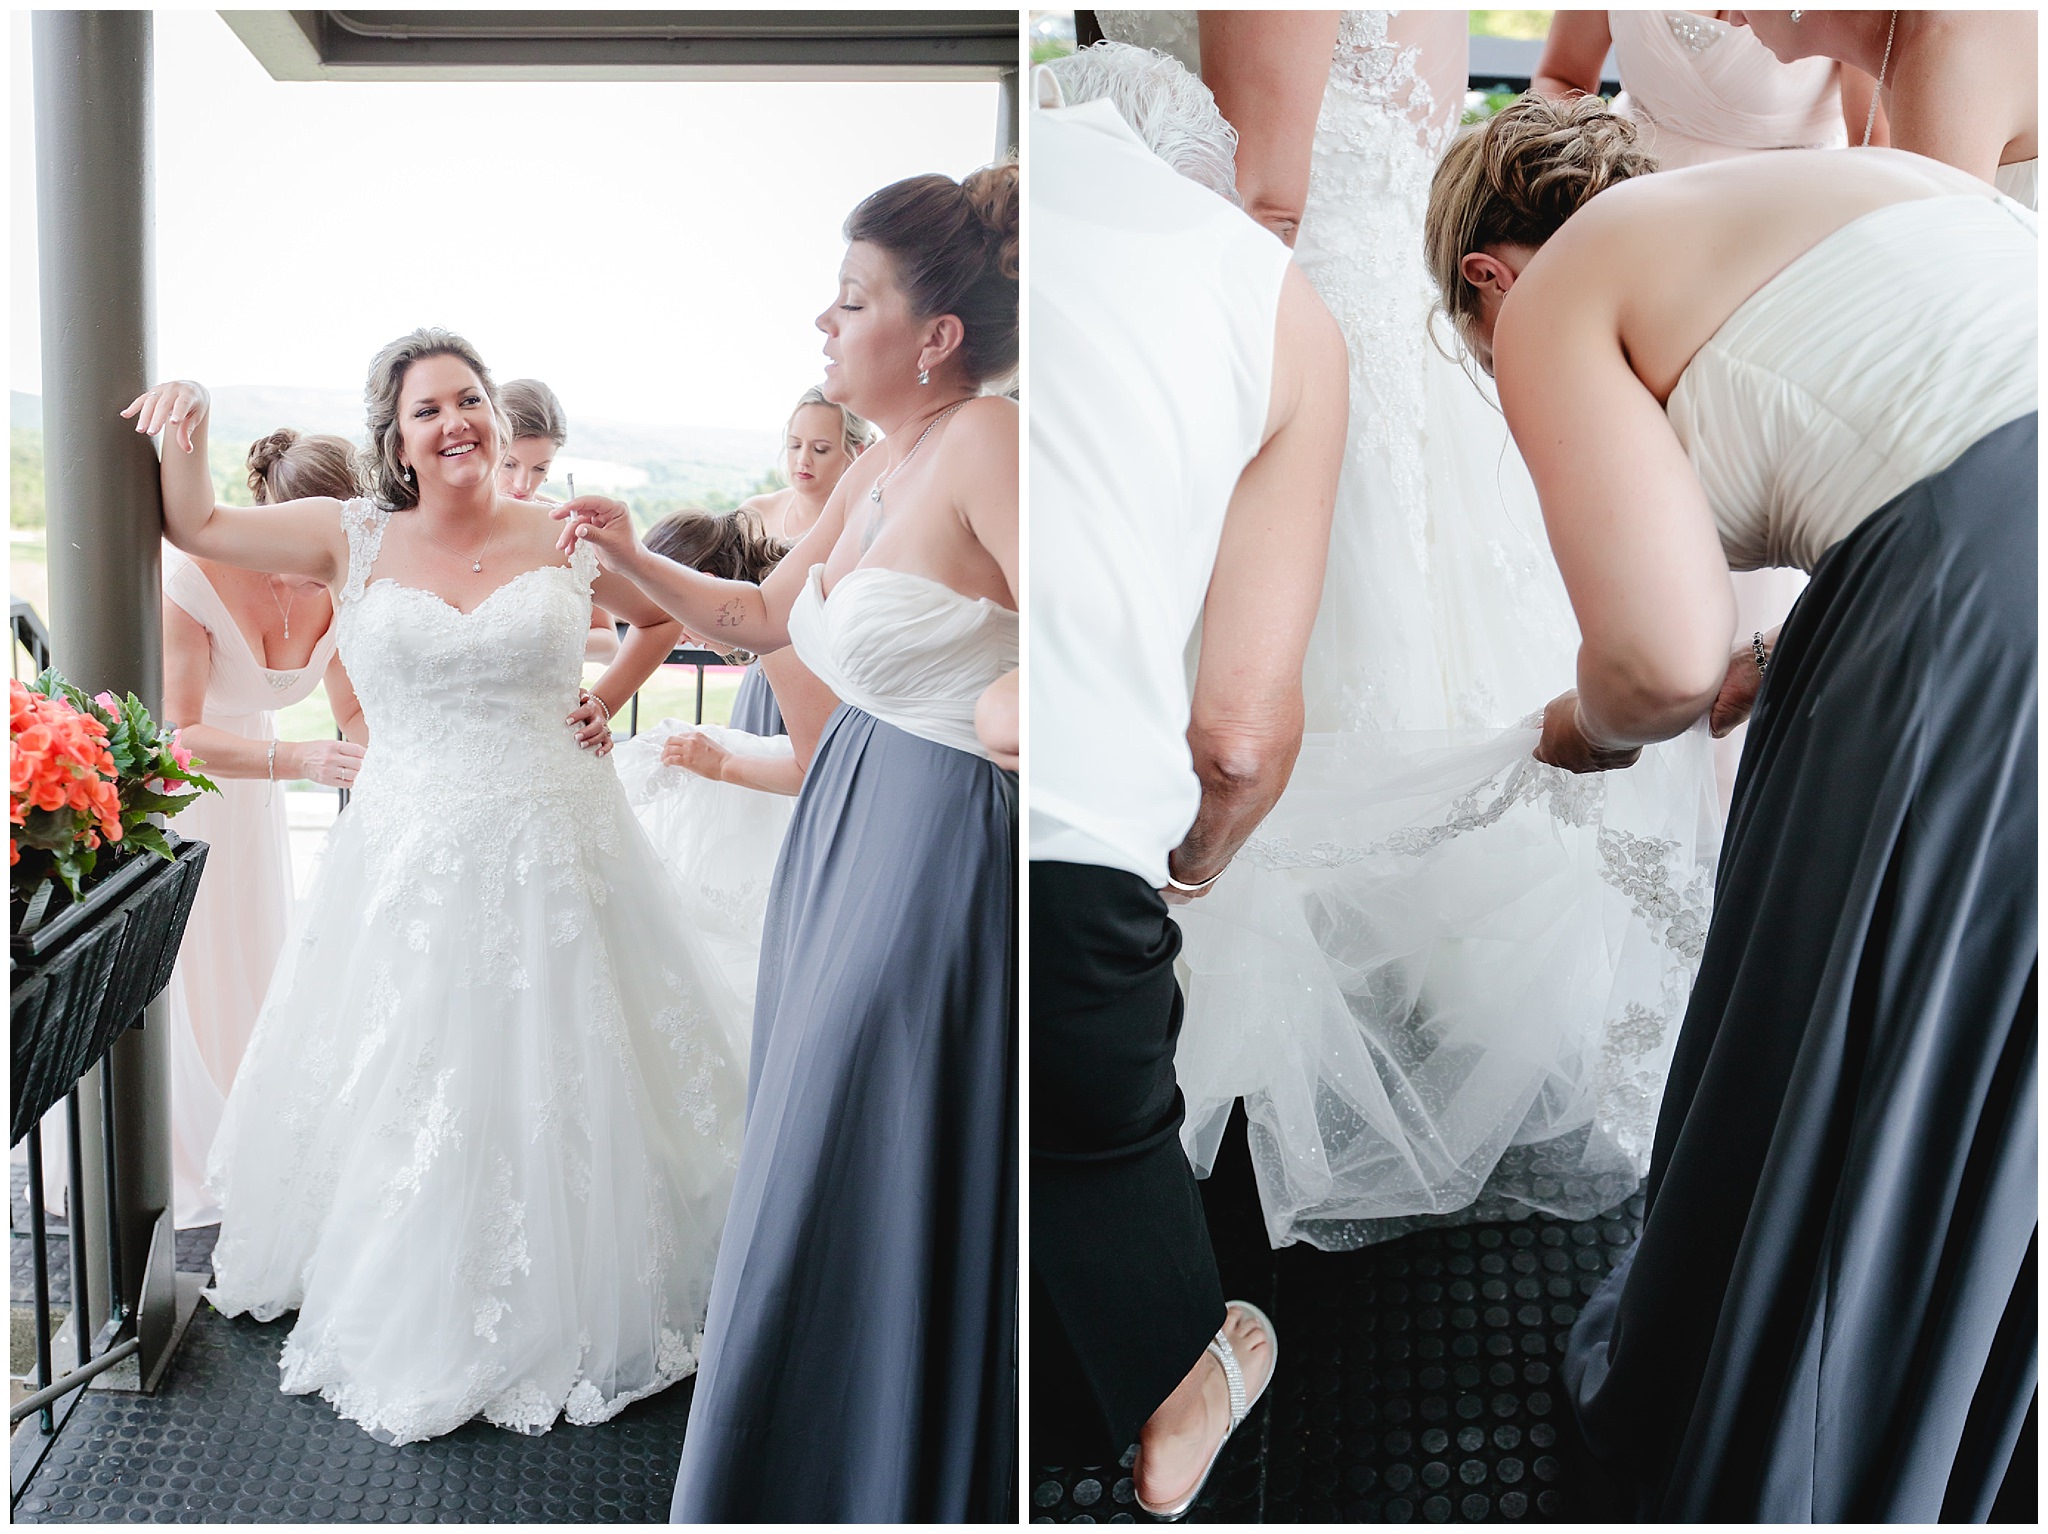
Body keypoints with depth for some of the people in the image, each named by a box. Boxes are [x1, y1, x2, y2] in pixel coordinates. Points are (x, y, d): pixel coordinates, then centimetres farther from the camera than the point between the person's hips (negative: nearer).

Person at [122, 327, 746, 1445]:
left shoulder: (563, 537, 2)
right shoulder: (354, 539, 3)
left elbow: (663, 616, 17)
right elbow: (195, 526, 8)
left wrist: (607, 700, 5)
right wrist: (185, 427, -8)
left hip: (556, 857, 0)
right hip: (411, 864, 1)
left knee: (560, 1090, 9)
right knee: (407, 1093, 11)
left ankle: (567, 1310, 30)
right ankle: (421, 1321, 34)